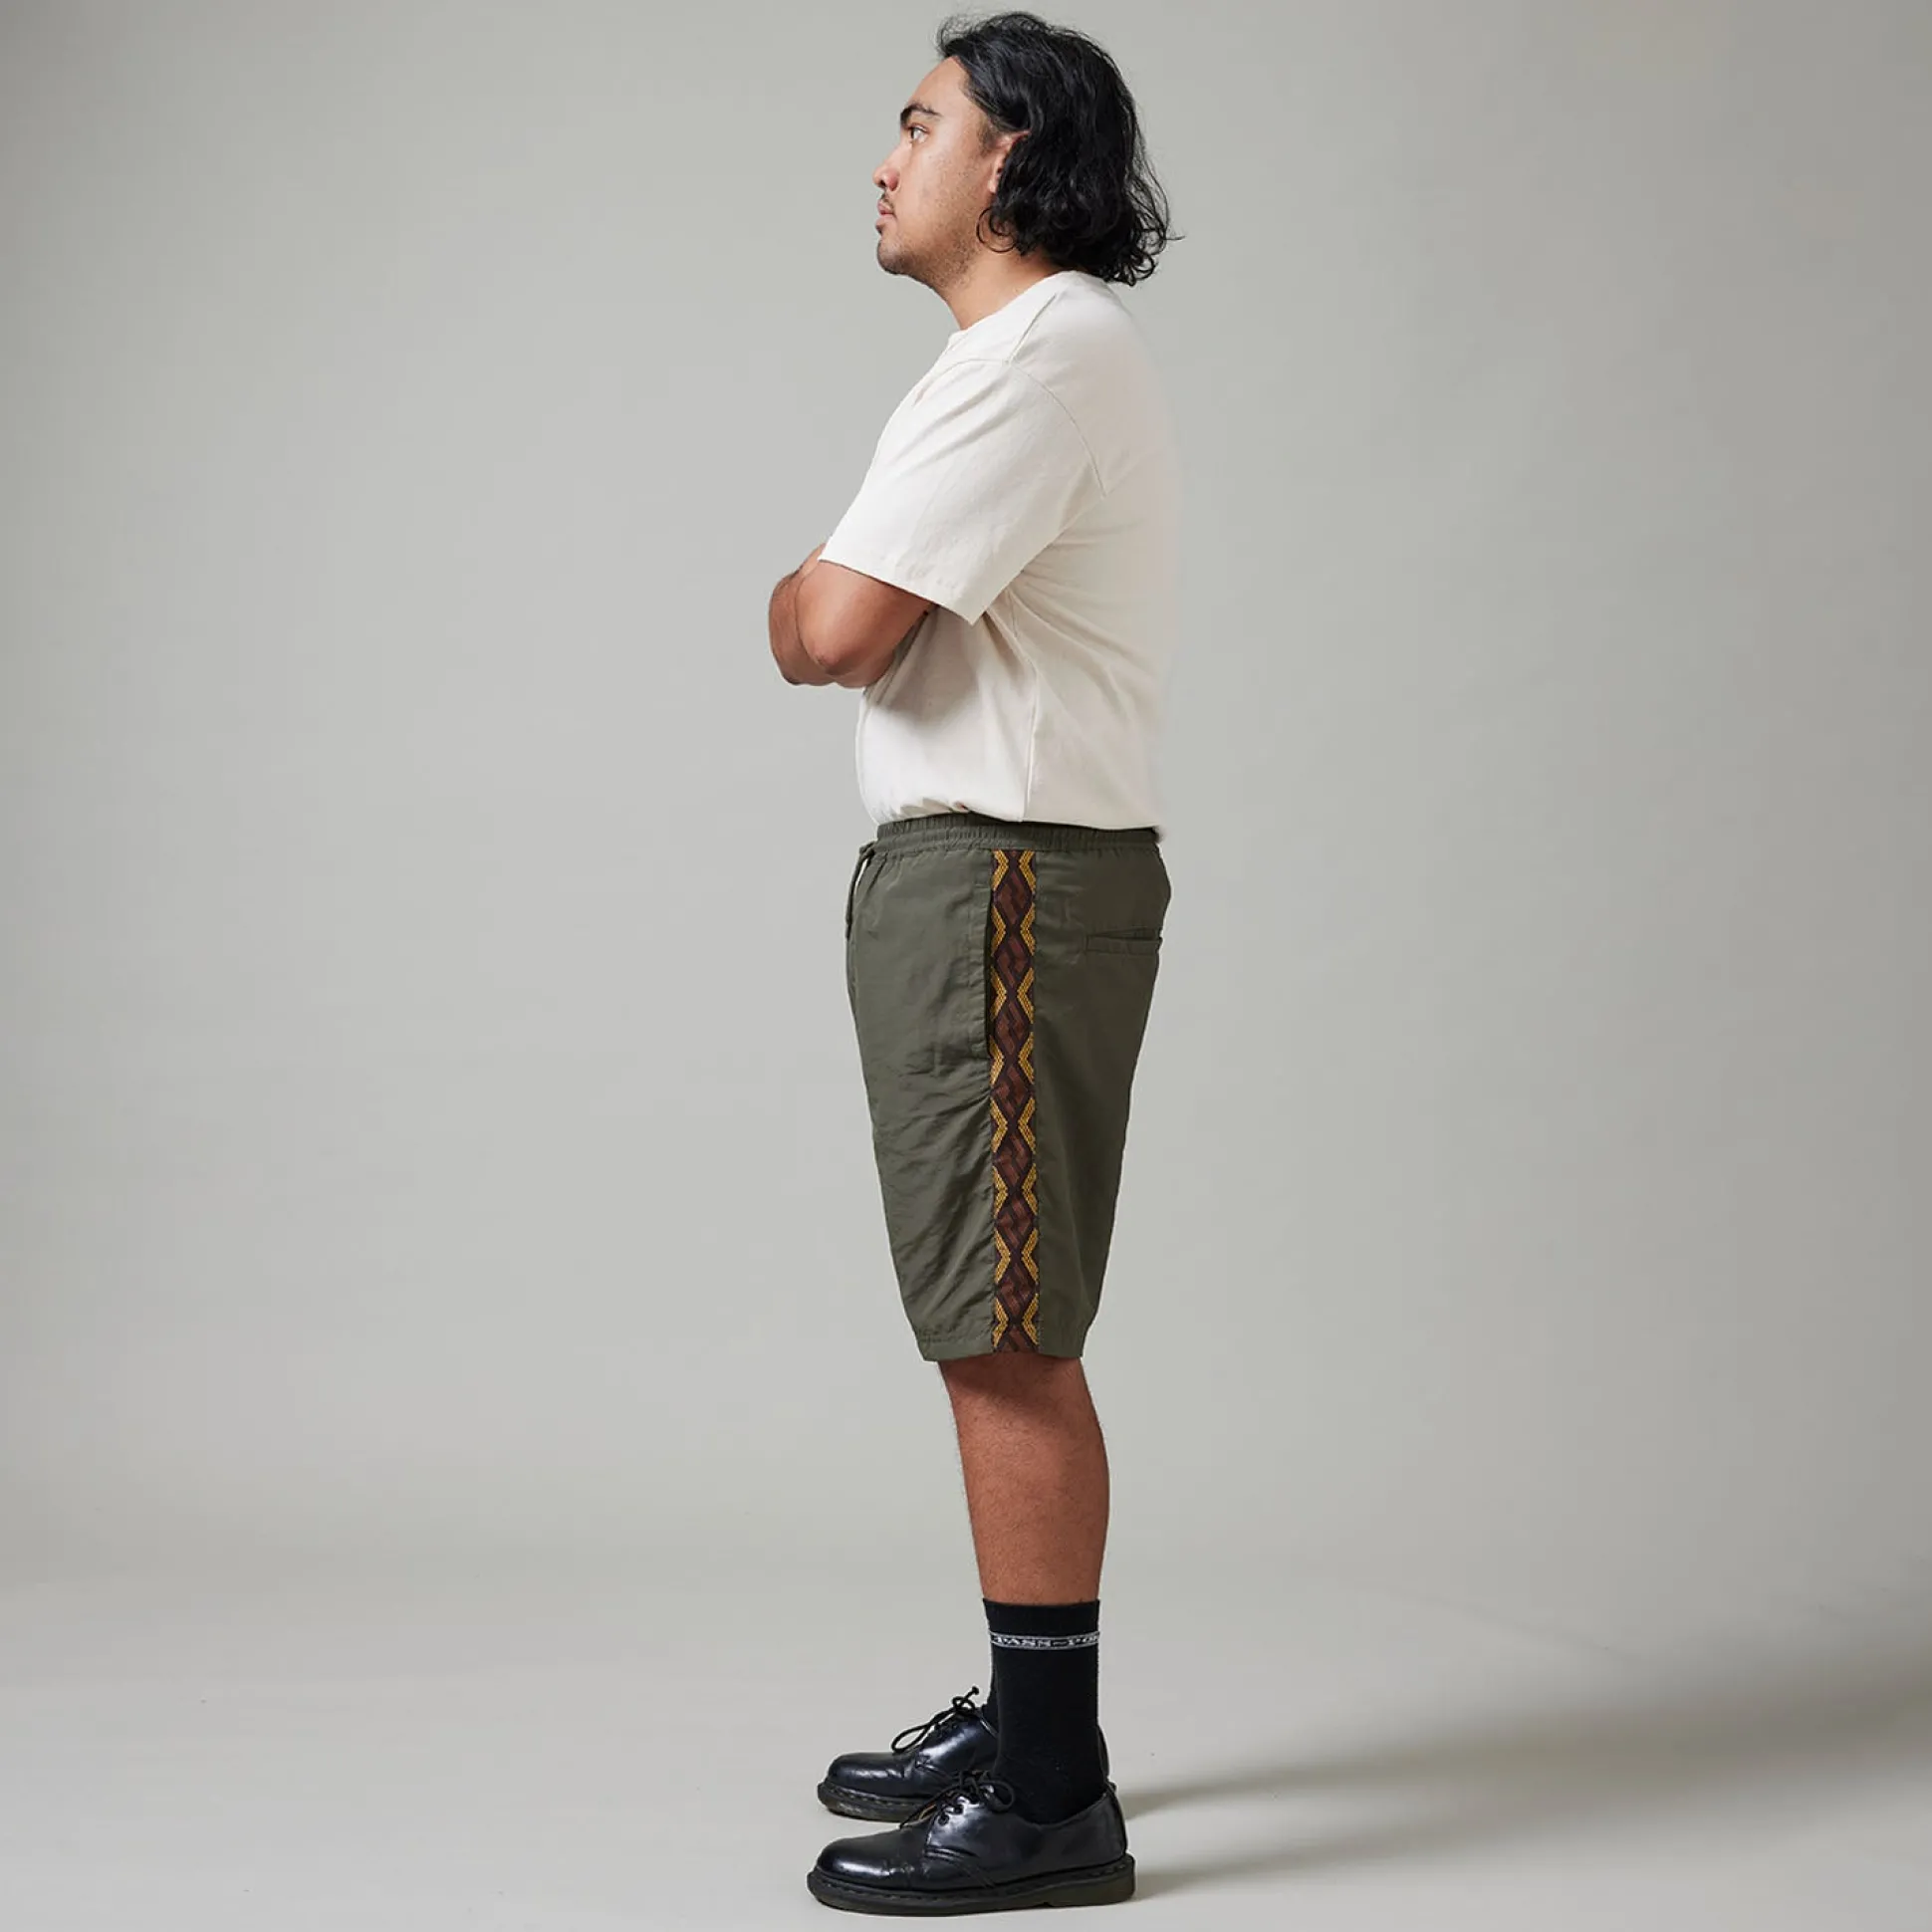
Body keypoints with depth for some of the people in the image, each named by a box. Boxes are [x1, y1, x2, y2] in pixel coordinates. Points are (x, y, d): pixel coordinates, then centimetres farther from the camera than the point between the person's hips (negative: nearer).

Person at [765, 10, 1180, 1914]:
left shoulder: (1043, 352, -13)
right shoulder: (1035, 352, 22)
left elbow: (828, 632, -17)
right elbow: (869, 630, 22)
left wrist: (804, 592, 3)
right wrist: (855, 604, 2)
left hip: (1011, 883, -11)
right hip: (963, 873, 11)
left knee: (1007, 1342, -8)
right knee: (1000, 1334, 15)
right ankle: (1025, 1718, 26)